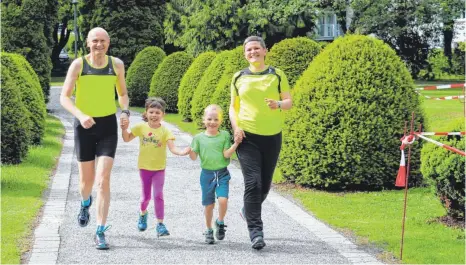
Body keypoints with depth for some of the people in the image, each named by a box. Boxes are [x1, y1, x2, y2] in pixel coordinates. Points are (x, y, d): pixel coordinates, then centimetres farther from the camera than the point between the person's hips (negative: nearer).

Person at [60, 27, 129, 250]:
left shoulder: (116, 64, 1)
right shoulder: (78, 64, -6)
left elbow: (123, 93, 14)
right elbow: (64, 97, -6)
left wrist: (125, 111, -7)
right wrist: (80, 115, -23)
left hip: (108, 125, 0)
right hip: (84, 126, 0)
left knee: (103, 180, -10)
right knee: (86, 180, 10)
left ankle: (100, 232, -4)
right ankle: (85, 203, 47)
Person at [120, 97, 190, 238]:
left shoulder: (165, 131, -10)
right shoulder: (141, 127, -5)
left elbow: (172, 148, -20)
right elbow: (127, 139, 2)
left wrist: (182, 152, -39)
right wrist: (124, 129, -16)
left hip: (159, 168, -2)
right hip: (144, 167, 2)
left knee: (158, 195, -10)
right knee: (146, 196, 11)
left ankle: (160, 224, -2)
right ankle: (143, 213, 42)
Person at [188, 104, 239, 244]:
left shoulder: (224, 135, -1)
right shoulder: (199, 137, 1)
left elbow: (226, 154, -7)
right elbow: (194, 157, 0)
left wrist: (236, 144, -20)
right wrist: (190, 151, -21)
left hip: (222, 174, -1)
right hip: (207, 174, 1)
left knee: (223, 200, -17)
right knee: (208, 205, 7)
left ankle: (220, 222, 11)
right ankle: (209, 230, 25)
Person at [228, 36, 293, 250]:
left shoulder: (277, 75, 4)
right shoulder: (239, 78, 6)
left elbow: (289, 102, 6)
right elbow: (233, 106, 12)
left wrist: (279, 104, -17)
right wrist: (235, 127, -6)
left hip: (272, 136, 2)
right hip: (247, 136, -1)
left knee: (265, 184, 12)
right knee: (253, 182, -13)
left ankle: (249, 211, 41)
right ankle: (255, 231, -12)